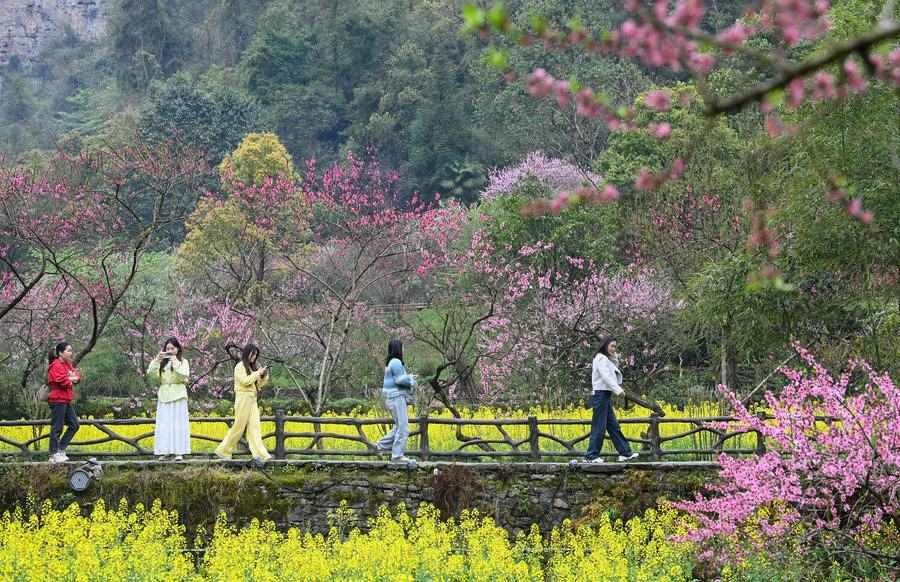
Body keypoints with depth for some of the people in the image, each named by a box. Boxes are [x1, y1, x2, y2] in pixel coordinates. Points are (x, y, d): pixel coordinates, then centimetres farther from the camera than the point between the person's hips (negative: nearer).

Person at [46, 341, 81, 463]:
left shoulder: (68, 364, 16)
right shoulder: (56, 366, -14)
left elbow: (77, 375, 17)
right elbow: (61, 380, -25)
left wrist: (75, 377, -6)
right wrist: (70, 380, -6)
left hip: (67, 401, 10)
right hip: (58, 400, -10)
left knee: (74, 425, 10)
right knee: (57, 428, -5)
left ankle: (61, 449, 16)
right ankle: (54, 455, 0)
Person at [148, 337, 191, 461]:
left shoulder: (183, 362, 5)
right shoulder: (162, 362, 12)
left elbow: (184, 376, -11)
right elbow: (151, 374, 0)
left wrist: (175, 363, -15)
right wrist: (156, 360, -8)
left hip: (178, 396, -3)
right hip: (164, 395, 3)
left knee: (178, 423, -5)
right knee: (163, 424, -1)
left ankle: (179, 452, -6)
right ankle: (163, 452, -1)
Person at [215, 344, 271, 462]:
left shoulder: (252, 367, 17)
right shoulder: (240, 366, -5)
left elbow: (259, 384, 18)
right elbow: (245, 381, -18)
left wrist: (264, 376, 1)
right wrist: (257, 373, -13)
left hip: (252, 399, 7)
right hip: (243, 398, -7)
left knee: (255, 426, -4)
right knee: (239, 426, -4)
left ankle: (259, 454, -13)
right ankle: (223, 451, 8)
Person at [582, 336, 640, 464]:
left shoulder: (607, 360, 21)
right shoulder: (601, 359, -10)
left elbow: (614, 377, 16)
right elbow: (606, 377, -21)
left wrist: (615, 361, 7)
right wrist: (618, 390, -27)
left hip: (606, 396, 10)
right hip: (600, 394, -10)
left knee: (613, 426, 9)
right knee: (599, 427, -7)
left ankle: (625, 453, 10)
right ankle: (592, 456, -4)